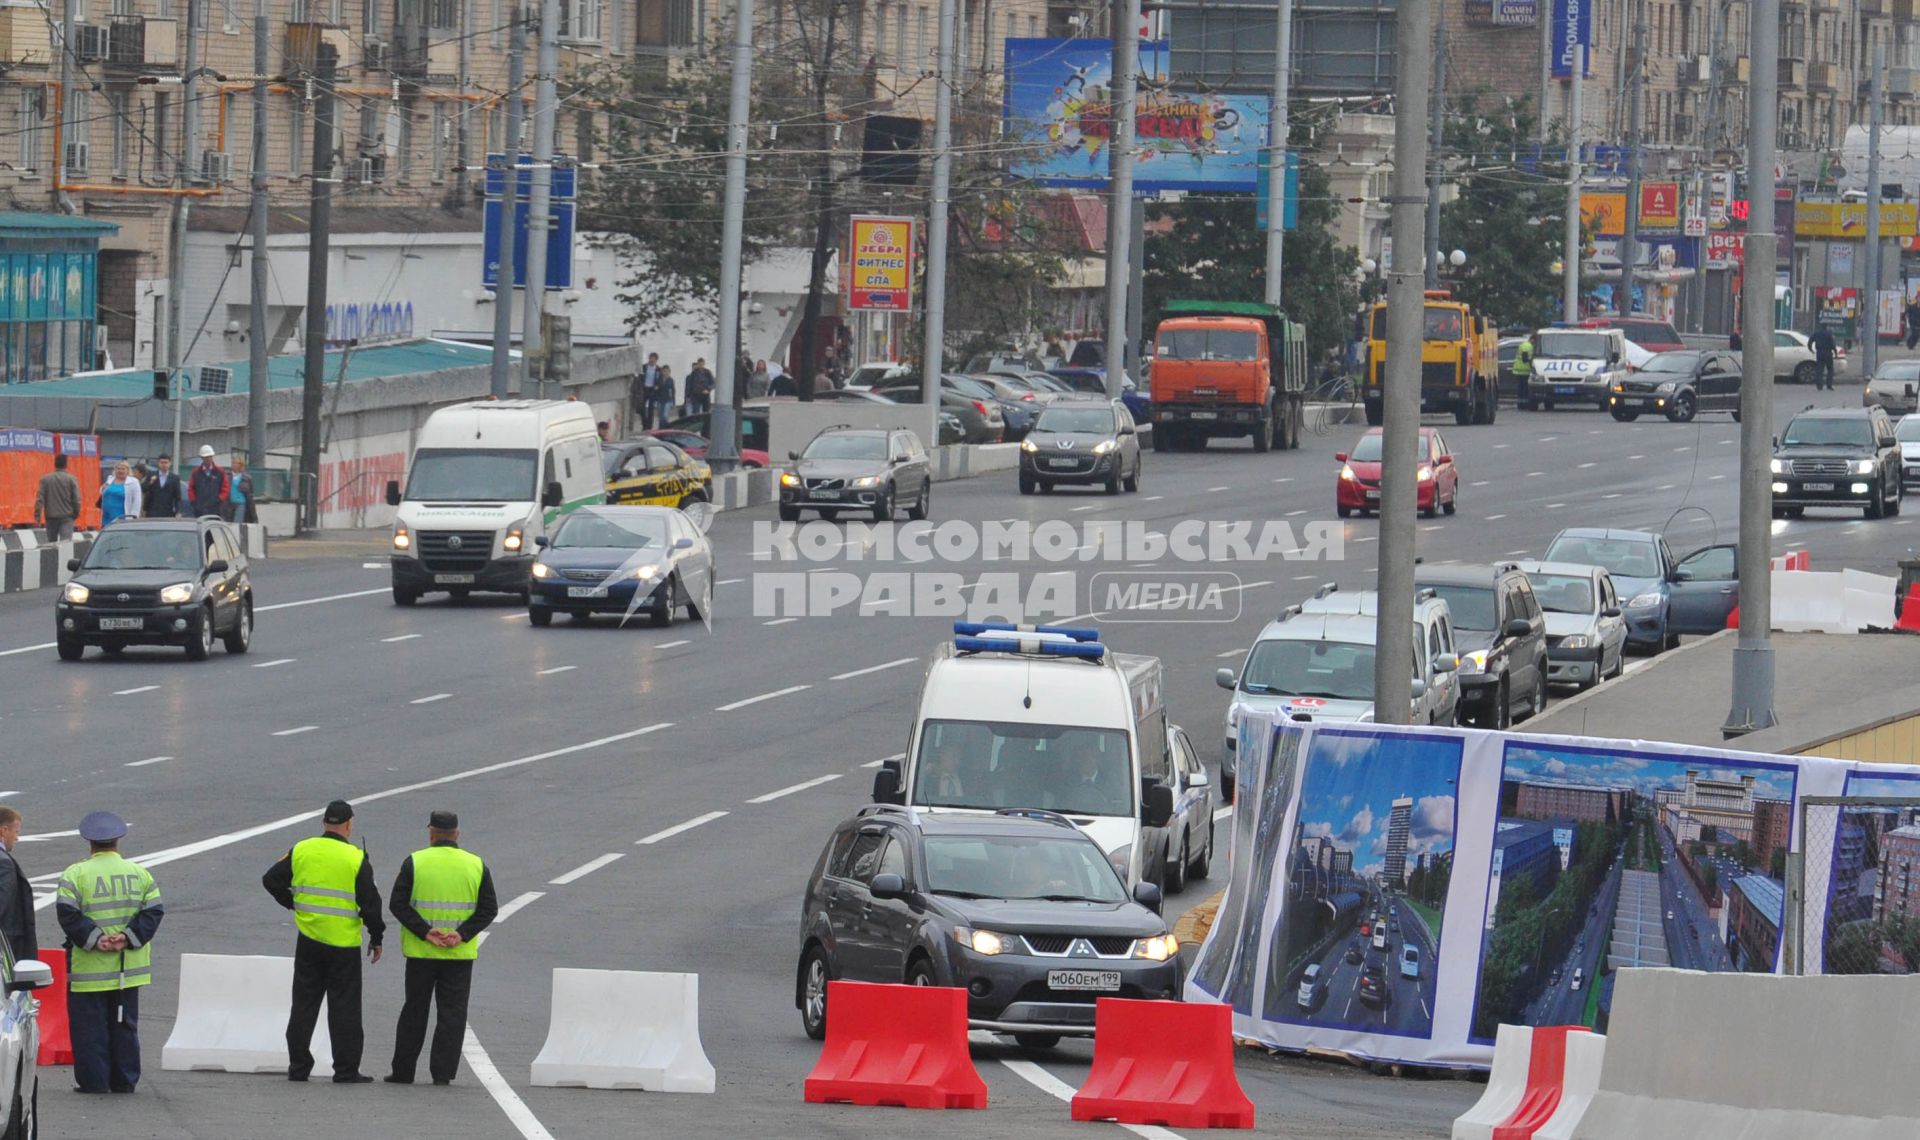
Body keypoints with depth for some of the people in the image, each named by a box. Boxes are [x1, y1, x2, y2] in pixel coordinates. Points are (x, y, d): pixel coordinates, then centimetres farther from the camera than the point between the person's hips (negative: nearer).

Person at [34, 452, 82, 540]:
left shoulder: (45, 479, 1)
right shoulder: (71, 479, -4)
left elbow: (40, 499, -4)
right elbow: (76, 499, -5)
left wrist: (37, 515, -3)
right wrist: (76, 513, 11)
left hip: (51, 517, 2)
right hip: (66, 517, -2)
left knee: (51, 543, 15)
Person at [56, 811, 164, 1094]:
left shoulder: (76, 874, -5)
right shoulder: (140, 873, 7)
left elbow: (67, 914, -15)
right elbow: (154, 911, 0)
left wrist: (94, 938, -16)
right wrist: (129, 937, -7)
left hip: (89, 969, -4)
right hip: (128, 969, 4)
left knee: (90, 1026, 2)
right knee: (125, 1025, 12)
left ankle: (94, 1081, 0)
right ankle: (124, 1081, 14)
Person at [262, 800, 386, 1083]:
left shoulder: (301, 851, 1)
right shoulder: (356, 858, -9)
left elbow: (271, 880, 5)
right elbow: (370, 902, -7)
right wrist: (376, 937, 4)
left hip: (308, 941, 3)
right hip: (344, 944, -3)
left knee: (303, 1006, 10)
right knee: (344, 1008, 3)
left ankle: (298, 1067, 12)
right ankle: (346, 1070, 3)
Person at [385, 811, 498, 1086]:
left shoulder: (414, 862, -4)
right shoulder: (477, 865, 2)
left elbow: (398, 904, -9)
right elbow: (489, 908, -2)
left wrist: (425, 932, -13)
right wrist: (463, 934, -9)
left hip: (421, 951, -1)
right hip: (461, 955, 1)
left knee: (414, 1011, 9)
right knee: (452, 1012, 5)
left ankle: (403, 1071, 13)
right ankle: (443, 1072, 0)